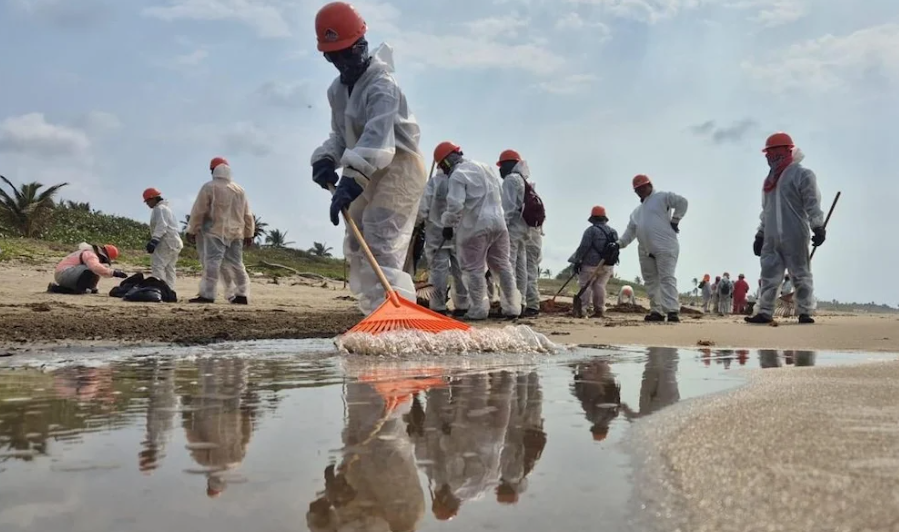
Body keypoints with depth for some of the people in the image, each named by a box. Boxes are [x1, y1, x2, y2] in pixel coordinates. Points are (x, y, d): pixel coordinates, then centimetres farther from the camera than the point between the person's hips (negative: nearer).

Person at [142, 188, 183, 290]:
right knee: (169, 269, 11)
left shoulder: (159, 209, -6)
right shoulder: (167, 208, 24)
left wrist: (154, 240, -27)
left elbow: (161, 226, -19)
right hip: (175, 241, 11)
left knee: (157, 267, -16)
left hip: (166, 242, -10)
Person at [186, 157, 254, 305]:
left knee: (212, 262, -10)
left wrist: (192, 230, 2)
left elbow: (198, 211, -5)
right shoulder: (240, 190, 14)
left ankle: (208, 294, -16)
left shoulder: (209, 187, -3)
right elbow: (247, 215, 16)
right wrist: (249, 234, 22)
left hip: (215, 232, -5)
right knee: (236, 263, 9)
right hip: (236, 233, 5)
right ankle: (241, 295, 8)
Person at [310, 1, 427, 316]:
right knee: (356, 248, 15)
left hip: (398, 169, -10)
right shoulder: (337, 90, 9)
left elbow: (377, 137, -36)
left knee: (382, 247, -22)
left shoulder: (381, 86, -21)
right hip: (367, 174, 10)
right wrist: (326, 160, -5)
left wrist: (351, 181, -48)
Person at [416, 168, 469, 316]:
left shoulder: (433, 182, -7)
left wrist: (418, 222, 7)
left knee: (439, 269, 1)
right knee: (460, 270, 9)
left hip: (437, 233, -2)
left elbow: (422, 208, -10)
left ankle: (438, 306, 2)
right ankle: (462, 305, 15)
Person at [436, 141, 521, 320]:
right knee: (502, 265, 12)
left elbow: (455, 205, -17)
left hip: (475, 226, -7)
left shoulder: (457, 175, -9)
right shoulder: (484, 167, 18)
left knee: (475, 269, 0)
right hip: (498, 222, 7)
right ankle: (512, 307, 14)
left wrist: (448, 224, -5)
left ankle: (478, 309, 1)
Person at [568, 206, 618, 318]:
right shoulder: (613, 232, 12)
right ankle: (599, 310, 7)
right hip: (608, 266, 6)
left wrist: (577, 261, -8)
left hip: (591, 265, -6)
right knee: (600, 286, 10)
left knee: (585, 286, 0)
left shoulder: (591, 230, -9)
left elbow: (583, 247, -14)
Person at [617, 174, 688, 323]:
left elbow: (682, 202, -10)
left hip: (665, 247, -8)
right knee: (651, 281, 7)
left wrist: (674, 220, -11)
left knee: (667, 278, -14)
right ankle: (656, 311, 11)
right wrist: (620, 244, 9)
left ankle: (672, 311, -18)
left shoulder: (662, 197, 1)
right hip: (645, 251, 8)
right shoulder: (637, 211, 24)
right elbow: (630, 230, 22)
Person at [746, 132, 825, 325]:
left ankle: (805, 312, 5)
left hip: (795, 237, -7)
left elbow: (812, 204, -9)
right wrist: (760, 235, 20)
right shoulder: (769, 180, 20)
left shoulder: (803, 174, -2)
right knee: (769, 277, 3)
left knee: (801, 275, -1)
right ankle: (765, 312, 4)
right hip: (771, 239, 7)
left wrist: (818, 228, -17)